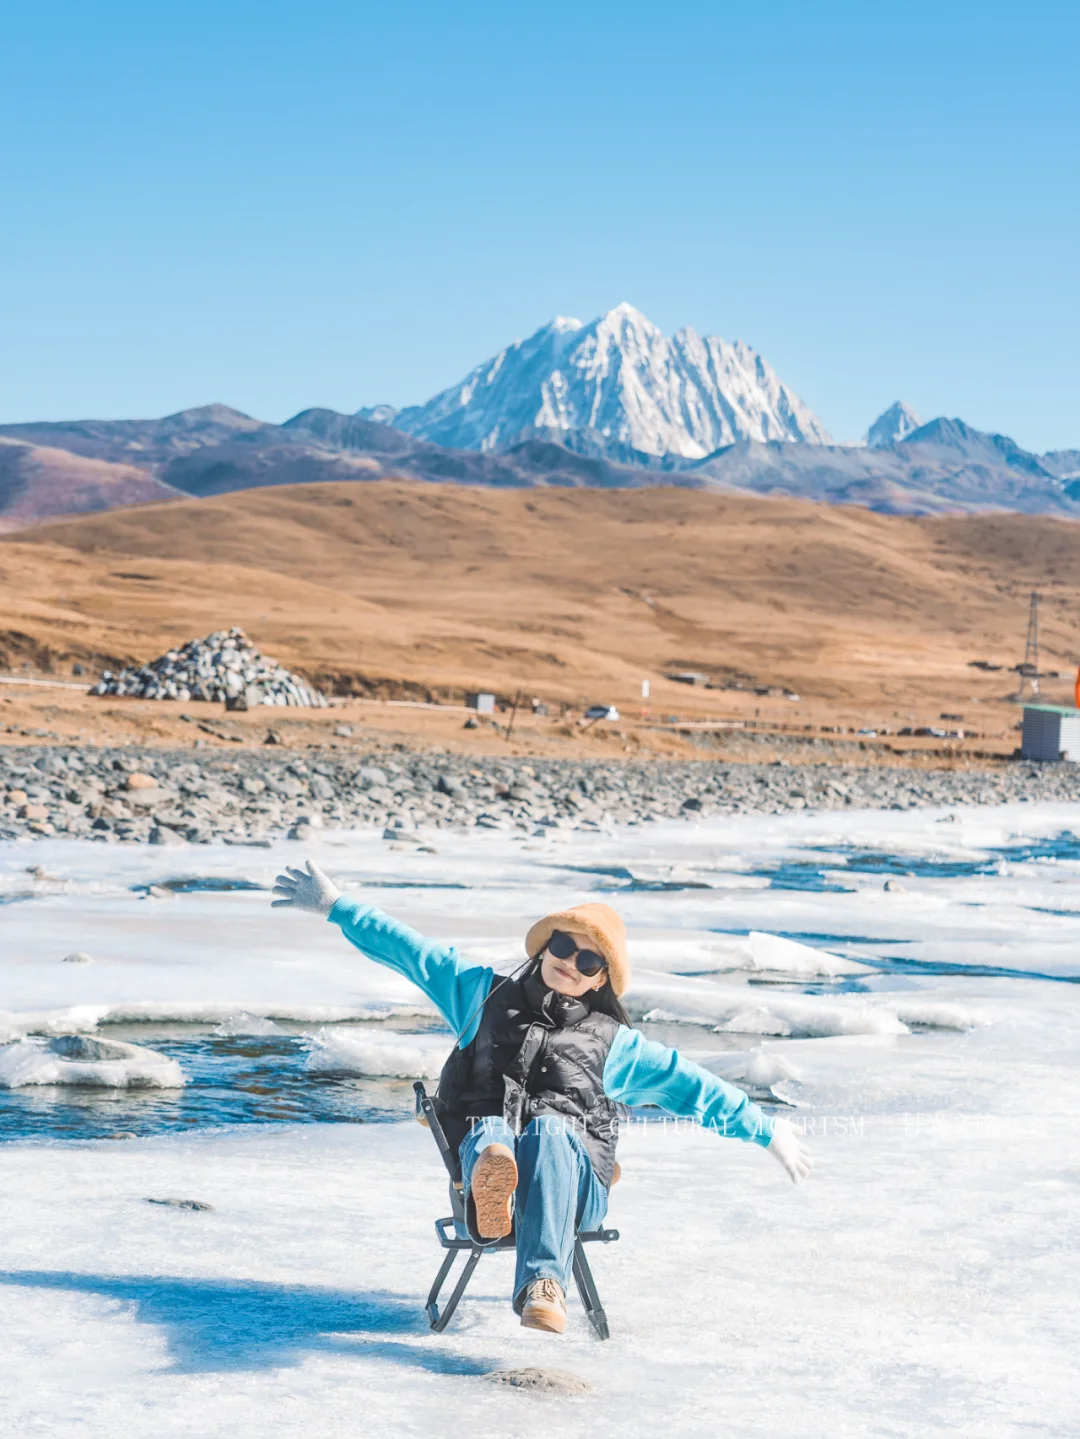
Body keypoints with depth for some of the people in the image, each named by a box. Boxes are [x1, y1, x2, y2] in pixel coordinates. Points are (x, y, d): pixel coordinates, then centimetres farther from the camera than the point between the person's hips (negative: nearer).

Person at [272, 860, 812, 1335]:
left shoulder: (612, 1042, 22)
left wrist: (767, 1132, 23)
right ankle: (490, 1188, -76)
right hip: (480, 1143, 0)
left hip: (574, 1178, 0)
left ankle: (542, 1285, -57)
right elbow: (409, 951, 22)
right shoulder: (486, 995, 23)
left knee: (549, 1131, -37)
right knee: (490, 1131, -36)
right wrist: (336, 907, 18)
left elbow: (688, 1084, 24)